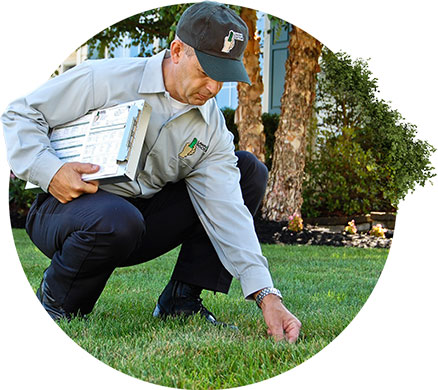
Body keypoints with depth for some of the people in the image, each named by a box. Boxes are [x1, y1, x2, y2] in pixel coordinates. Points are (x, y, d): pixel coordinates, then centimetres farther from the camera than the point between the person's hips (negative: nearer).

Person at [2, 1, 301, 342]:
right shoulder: (103, 79, -14)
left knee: (250, 171, -4)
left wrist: (266, 295, -25)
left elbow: (226, 211, -12)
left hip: (145, 217, 5)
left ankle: (180, 302, -5)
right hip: (65, 208, -5)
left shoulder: (212, 129, -3)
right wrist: (49, 171, -27)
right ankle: (56, 304, -9)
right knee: (118, 219, -43)